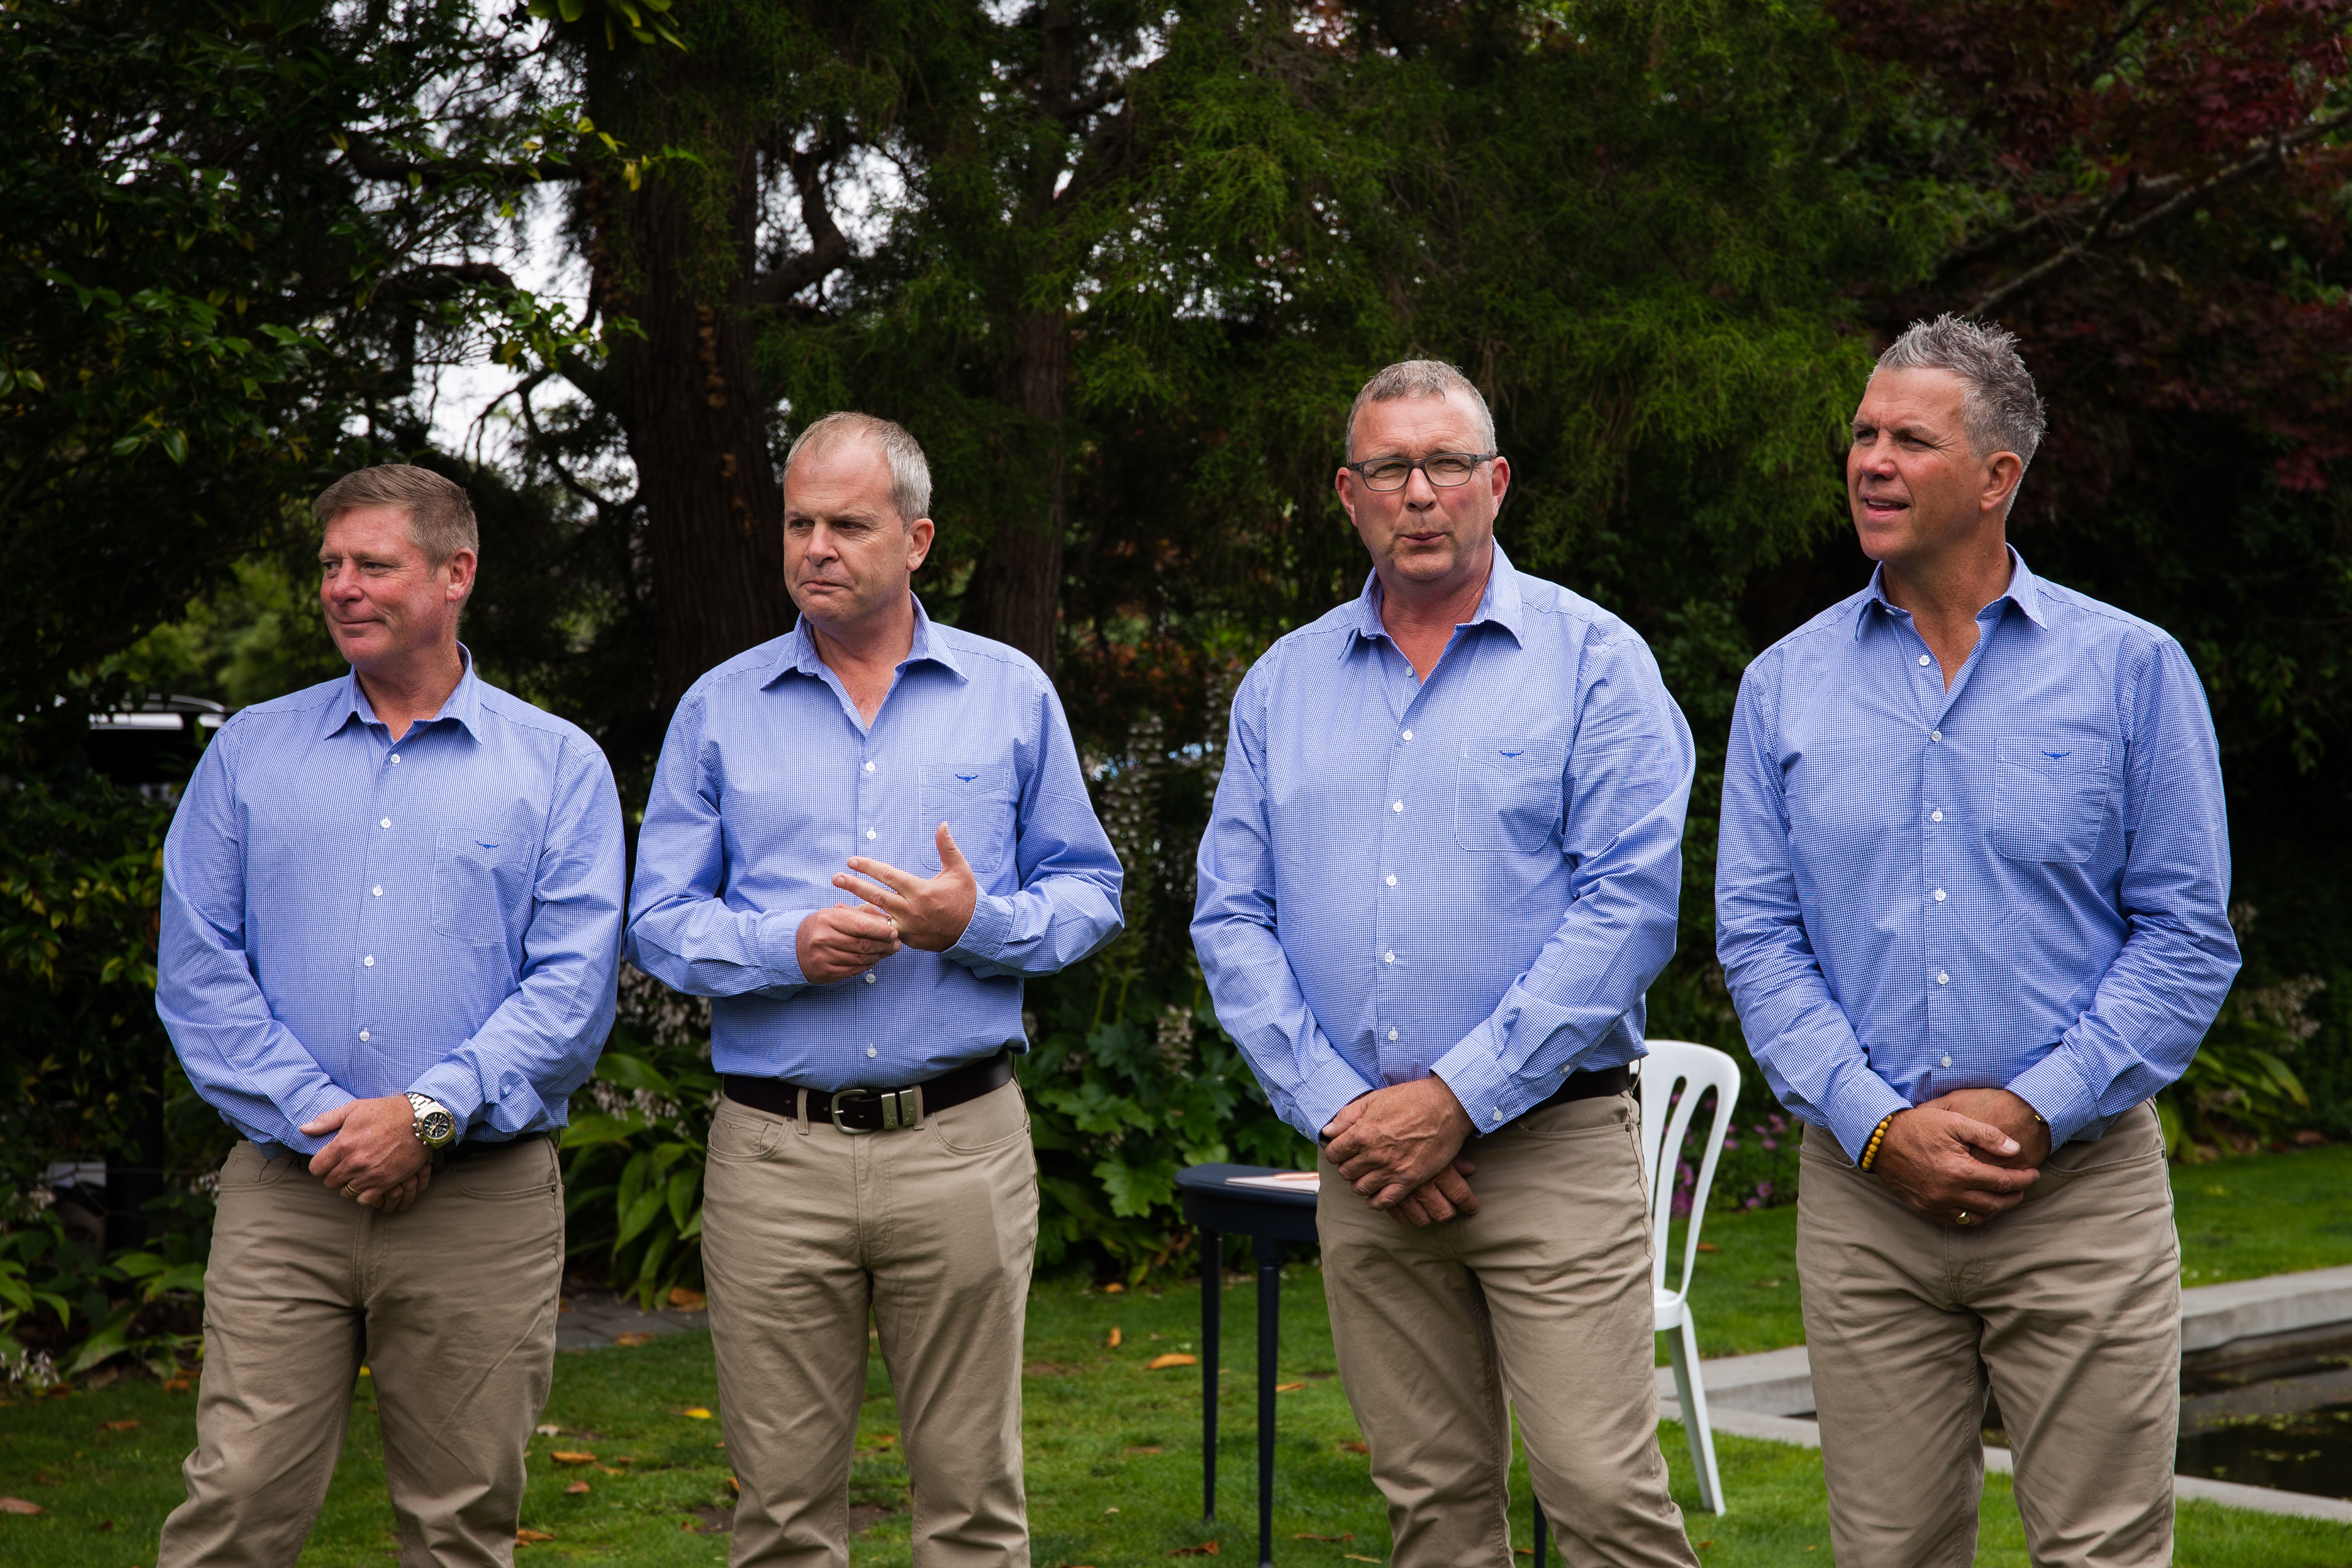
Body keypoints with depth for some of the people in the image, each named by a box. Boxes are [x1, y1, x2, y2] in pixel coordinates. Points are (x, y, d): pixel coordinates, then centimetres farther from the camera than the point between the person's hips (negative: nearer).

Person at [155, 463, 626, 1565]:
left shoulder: (558, 766, 6)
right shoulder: (250, 753, 12)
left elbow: (574, 987, -3)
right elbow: (197, 969, 4)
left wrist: (431, 1113, -14)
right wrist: (314, 1120, -8)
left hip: (482, 1202, -1)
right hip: (283, 1194, 1)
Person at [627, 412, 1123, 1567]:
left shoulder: (1012, 695, 9)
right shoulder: (719, 708, 9)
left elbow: (1088, 892, 9)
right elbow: (659, 919, 6)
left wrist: (979, 923, -11)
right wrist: (787, 947, -12)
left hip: (961, 1139, 0)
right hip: (773, 1155, 1)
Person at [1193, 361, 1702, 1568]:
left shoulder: (1592, 661, -1)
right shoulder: (1281, 686, 12)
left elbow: (1630, 904, -10)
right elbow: (1233, 917, 8)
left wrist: (1457, 1101, -14)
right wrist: (1337, 1109, -6)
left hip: (1548, 1148, -4)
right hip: (1363, 1162, 4)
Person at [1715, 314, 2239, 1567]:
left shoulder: (2131, 669, 1)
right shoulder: (1785, 686, 8)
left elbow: (2188, 933, -1)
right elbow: (1757, 937, 4)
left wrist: (2041, 1110, -12)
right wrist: (1877, 1125, -9)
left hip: (2081, 1188, -2)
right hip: (1862, 1192, 2)